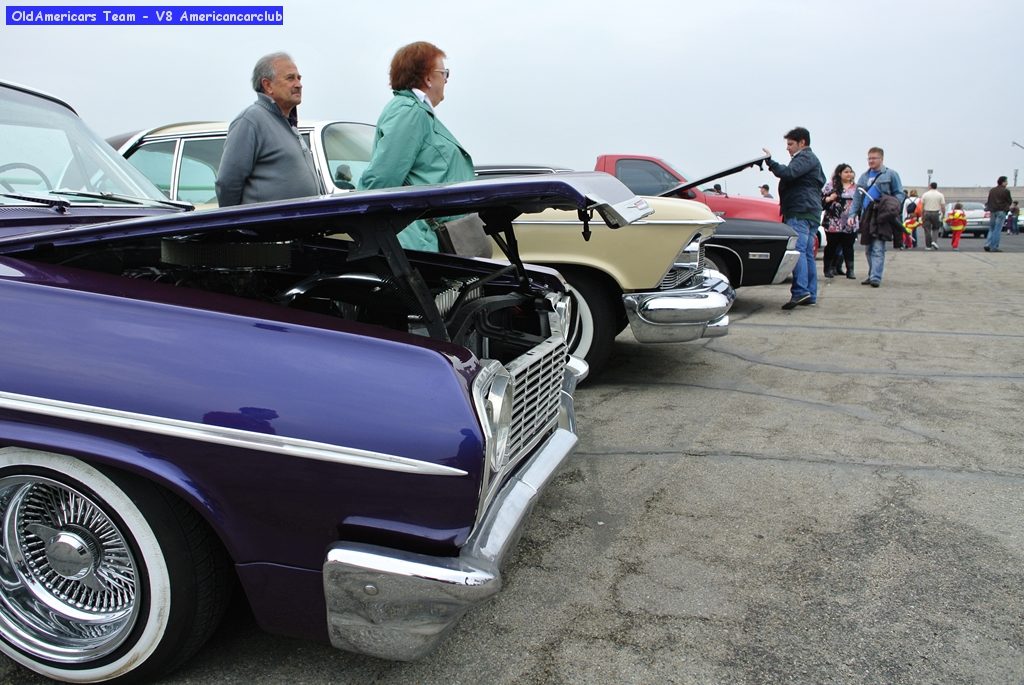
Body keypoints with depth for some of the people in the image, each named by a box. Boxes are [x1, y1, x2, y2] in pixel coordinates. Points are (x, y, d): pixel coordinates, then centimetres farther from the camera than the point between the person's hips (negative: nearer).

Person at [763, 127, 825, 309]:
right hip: (810, 212, 11)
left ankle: (800, 291, -28)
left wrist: (770, 161, -15)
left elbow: (788, 173, -22)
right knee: (807, 253, 9)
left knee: (798, 250, -19)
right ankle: (810, 295, 10)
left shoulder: (806, 158, -5)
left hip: (801, 213, -11)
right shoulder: (810, 159, 28)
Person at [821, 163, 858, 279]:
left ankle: (850, 270, 5)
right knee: (832, 246, 4)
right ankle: (828, 269, 14)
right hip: (833, 223, -3)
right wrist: (829, 199, -19)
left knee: (848, 246, 4)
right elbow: (820, 199, -2)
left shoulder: (855, 187, 15)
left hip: (850, 224, 3)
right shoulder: (831, 186, 1)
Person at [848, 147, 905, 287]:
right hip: (866, 217, 6)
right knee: (868, 248, 10)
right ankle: (872, 274, 21)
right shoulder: (864, 177, 19)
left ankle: (876, 277, -17)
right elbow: (857, 198, 17)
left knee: (878, 248, -13)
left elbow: (900, 194, 2)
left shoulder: (890, 174, 4)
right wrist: (852, 215, 6)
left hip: (881, 217, -6)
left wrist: (893, 207, -15)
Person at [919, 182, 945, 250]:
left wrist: (922, 216, 10)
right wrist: (943, 214, 9)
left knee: (927, 230, 4)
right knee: (935, 229, 16)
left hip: (927, 213, 0)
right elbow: (943, 207, -2)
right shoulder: (940, 195, 1)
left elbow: (922, 207, 3)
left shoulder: (925, 194, 3)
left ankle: (928, 246, 5)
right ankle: (934, 241, -5)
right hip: (936, 213, 0)